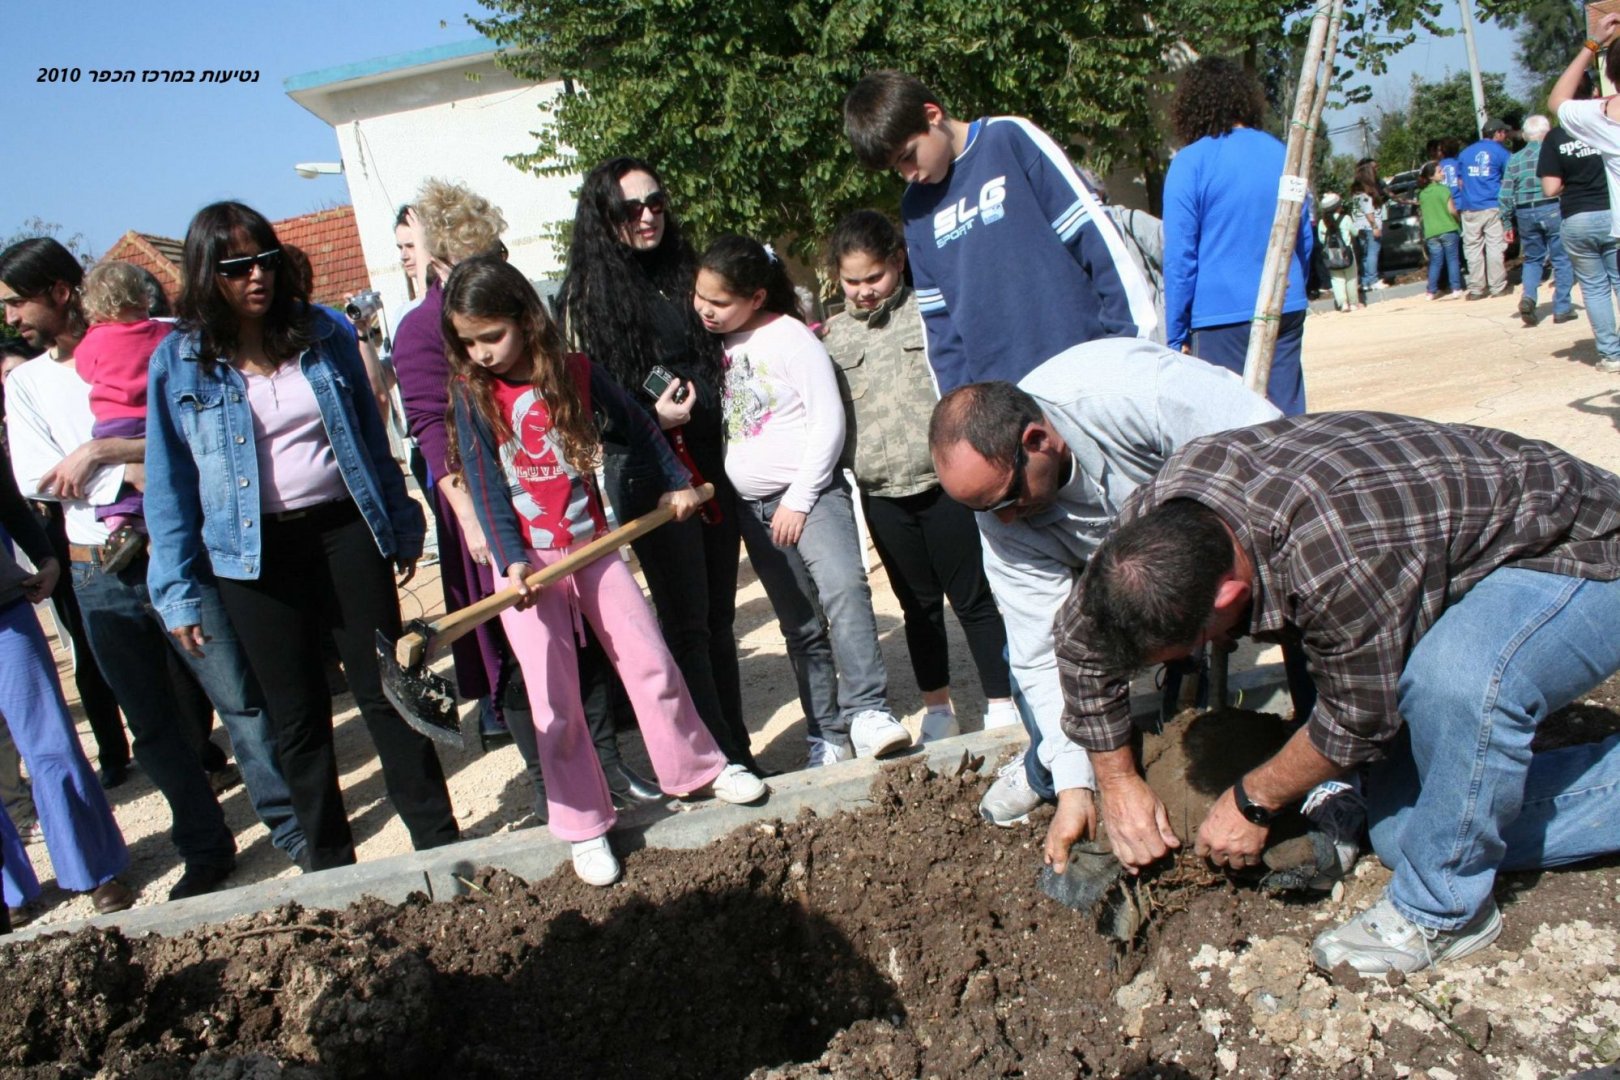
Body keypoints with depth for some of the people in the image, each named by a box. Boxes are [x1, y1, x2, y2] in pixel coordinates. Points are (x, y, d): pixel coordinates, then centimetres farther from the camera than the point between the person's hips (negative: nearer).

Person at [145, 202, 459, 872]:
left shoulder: (325, 332, 3)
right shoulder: (178, 362, -2)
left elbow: (370, 434, 10)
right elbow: (170, 484, 1)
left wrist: (402, 524, 11)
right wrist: (178, 591, -1)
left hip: (345, 531, 1)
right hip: (254, 554, 0)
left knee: (384, 689, 5)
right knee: (297, 715, 10)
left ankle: (438, 837, 17)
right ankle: (328, 858, 25)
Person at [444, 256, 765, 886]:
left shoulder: (576, 373, -4)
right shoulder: (472, 392, -7)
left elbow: (639, 426, 12)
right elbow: (484, 485, -10)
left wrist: (677, 481, 18)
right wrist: (512, 560, -20)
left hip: (593, 547, 1)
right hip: (526, 560, -1)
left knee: (651, 662, 6)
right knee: (554, 699, 1)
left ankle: (698, 768, 27)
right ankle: (582, 826, 15)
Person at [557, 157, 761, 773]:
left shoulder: (684, 274, 13)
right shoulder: (588, 295, -2)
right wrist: (652, 418, -19)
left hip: (712, 463, 5)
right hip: (648, 473, -5)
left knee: (719, 615, 11)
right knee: (686, 621, -1)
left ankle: (739, 753, 21)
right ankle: (720, 761, 9)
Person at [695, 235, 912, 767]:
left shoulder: (788, 336, -7)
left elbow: (829, 421, -11)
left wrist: (798, 500, -13)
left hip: (809, 491, -5)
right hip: (751, 505, 5)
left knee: (843, 586, -28)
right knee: (801, 627, 8)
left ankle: (866, 712, -28)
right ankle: (828, 735, 13)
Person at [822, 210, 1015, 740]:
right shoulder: (834, 335, 9)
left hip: (945, 481, -3)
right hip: (881, 492, 4)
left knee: (973, 598, 3)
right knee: (918, 603, 15)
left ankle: (1002, 705, 14)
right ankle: (938, 708, 27)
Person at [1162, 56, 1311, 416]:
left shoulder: (1190, 163, -7)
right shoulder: (1281, 153, 10)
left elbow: (1180, 255, -9)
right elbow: (1305, 239, 17)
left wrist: (1176, 334, -3)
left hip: (1221, 315, -5)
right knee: (1287, 417, 10)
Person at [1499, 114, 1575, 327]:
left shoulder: (1514, 159, 7)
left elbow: (1505, 195, 4)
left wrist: (1508, 224, 10)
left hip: (1525, 214, 3)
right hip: (1552, 209, -3)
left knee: (1532, 259, 17)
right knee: (1562, 259, 5)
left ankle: (1528, 296, -6)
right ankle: (1562, 308, 5)